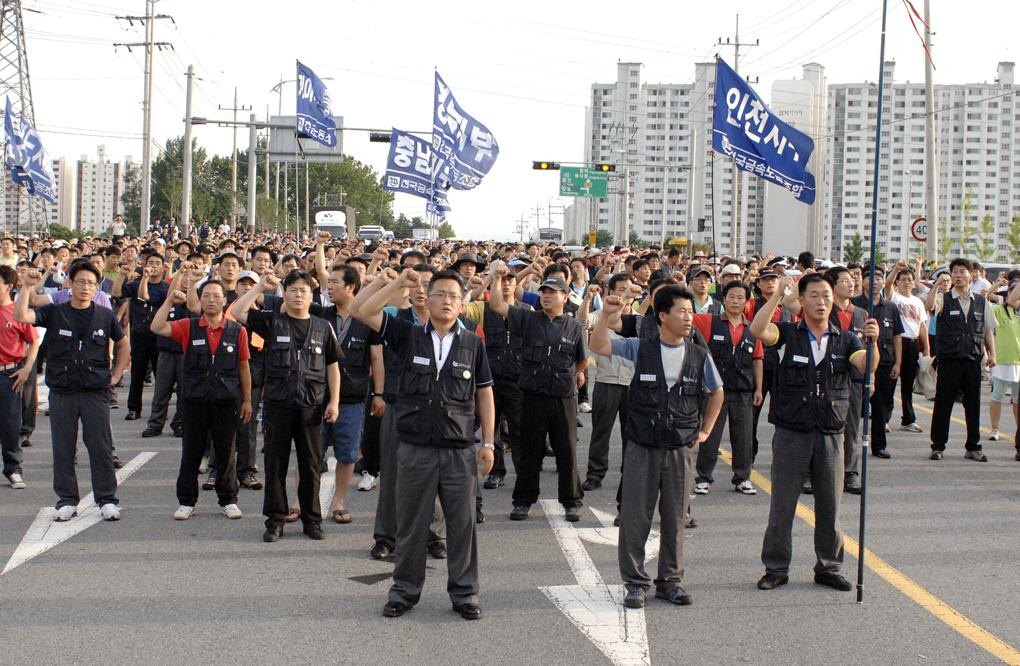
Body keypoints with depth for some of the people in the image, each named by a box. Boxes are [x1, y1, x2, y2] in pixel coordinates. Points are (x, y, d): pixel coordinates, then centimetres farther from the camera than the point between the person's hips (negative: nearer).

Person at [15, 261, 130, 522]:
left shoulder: (105, 316, 3)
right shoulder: (54, 313, 2)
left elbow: (124, 345, 16)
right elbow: (21, 316, -12)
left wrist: (115, 375, 8)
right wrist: (27, 287, -18)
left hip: (96, 392, -1)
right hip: (62, 392, 1)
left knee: (101, 448, 1)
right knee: (63, 449, 6)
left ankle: (107, 500, 9)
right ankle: (67, 501, 15)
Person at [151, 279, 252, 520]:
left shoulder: (237, 331, 2)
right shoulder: (189, 328, 2)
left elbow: (243, 367, 7)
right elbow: (157, 328, -11)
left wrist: (247, 400, 7)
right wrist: (169, 301, -19)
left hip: (227, 401, 0)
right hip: (194, 400, 0)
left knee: (226, 453, 7)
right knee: (191, 452, 7)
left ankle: (228, 501, 18)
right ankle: (186, 502, 16)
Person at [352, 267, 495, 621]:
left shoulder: (473, 344, 4)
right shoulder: (408, 336, 3)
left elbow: (484, 394, 9)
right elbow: (363, 311, -6)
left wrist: (488, 442, 5)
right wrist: (398, 283, -10)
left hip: (459, 449, 0)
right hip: (415, 447, 0)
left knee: (462, 523, 5)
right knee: (411, 522, 9)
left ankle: (464, 591, 16)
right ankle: (405, 589, 21)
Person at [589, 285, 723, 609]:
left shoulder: (699, 356, 3)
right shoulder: (639, 349, -3)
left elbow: (716, 392, 19)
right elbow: (599, 347, -10)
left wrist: (706, 430, 14)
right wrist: (606, 315, -24)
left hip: (681, 451, 2)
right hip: (643, 449, -2)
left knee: (675, 519, 8)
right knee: (634, 518, 1)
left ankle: (670, 581, 20)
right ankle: (635, 582, 12)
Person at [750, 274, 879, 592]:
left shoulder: (844, 340, 7)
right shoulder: (788, 334, 0)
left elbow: (867, 366, -10)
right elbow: (758, 330, -20)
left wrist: (872, 342, -30)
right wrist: (778, 294, -24)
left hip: (829, 435, 2)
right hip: (791, 433, -2)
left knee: (830, 507, 9)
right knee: (782, 506, 4)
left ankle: (828, 568, 21)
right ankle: (776, 568, 13)